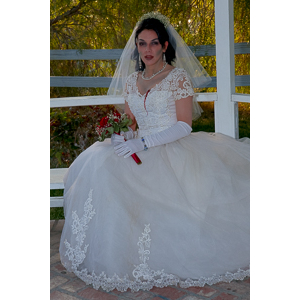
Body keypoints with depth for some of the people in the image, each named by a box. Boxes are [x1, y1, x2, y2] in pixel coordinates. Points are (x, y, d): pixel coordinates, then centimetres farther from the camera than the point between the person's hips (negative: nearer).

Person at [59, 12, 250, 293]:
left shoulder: (178, 77, -2)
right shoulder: (131, 81, 15)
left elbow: (184, 125, -9)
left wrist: (144, 143, -19)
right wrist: (122, 134, -6)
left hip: (172, 148, -6)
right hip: (141, 150, 6)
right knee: (97, 163, -19)